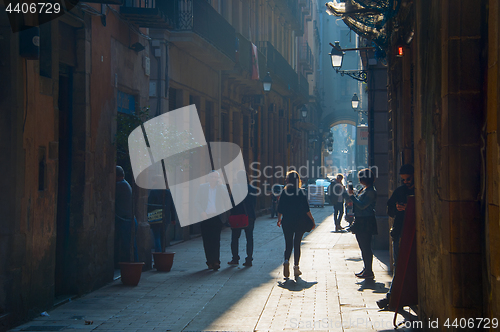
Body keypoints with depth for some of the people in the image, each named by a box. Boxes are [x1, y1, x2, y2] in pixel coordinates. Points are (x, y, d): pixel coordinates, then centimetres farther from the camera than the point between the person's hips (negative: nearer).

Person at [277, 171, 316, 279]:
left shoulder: (284, 192, -3)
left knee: (288, 244, 8)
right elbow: (306, 210, -7)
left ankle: (286, 261, -18)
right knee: (297, 244, 9)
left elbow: (280, 209, 1)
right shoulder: (302, 193, -5)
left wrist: (279, 220, 16)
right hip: (300, 222, 0)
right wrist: (312, 221, 3)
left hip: (287, 222, 1)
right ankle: (296, 267, 8)